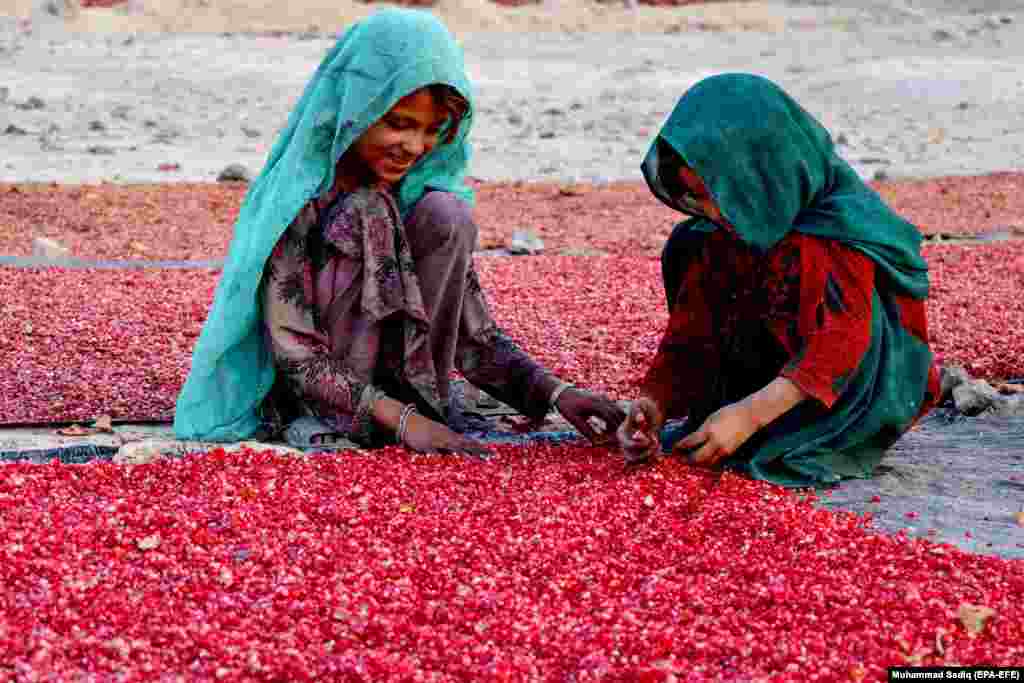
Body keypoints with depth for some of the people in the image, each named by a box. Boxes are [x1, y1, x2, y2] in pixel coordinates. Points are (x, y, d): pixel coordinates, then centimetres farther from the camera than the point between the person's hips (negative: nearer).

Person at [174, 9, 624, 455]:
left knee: (447, 217, -18)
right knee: (369, 218, -26)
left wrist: (553, 391, -20)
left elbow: (474, 332, -5)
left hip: (398, 368, 4)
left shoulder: (421, 189, -5)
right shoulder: (299, 192, -19)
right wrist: (400, 418, -30)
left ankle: (425, 398, -11)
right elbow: (295, 352, -21)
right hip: (309, 392, -4)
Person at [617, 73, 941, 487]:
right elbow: (691, 331, -5)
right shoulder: (717, 234, -3)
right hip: (769, 383, 6)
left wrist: (749, 415, -40)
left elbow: (840, 343, -32)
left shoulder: (839, 227, -22)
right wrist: (655, 400, -23)